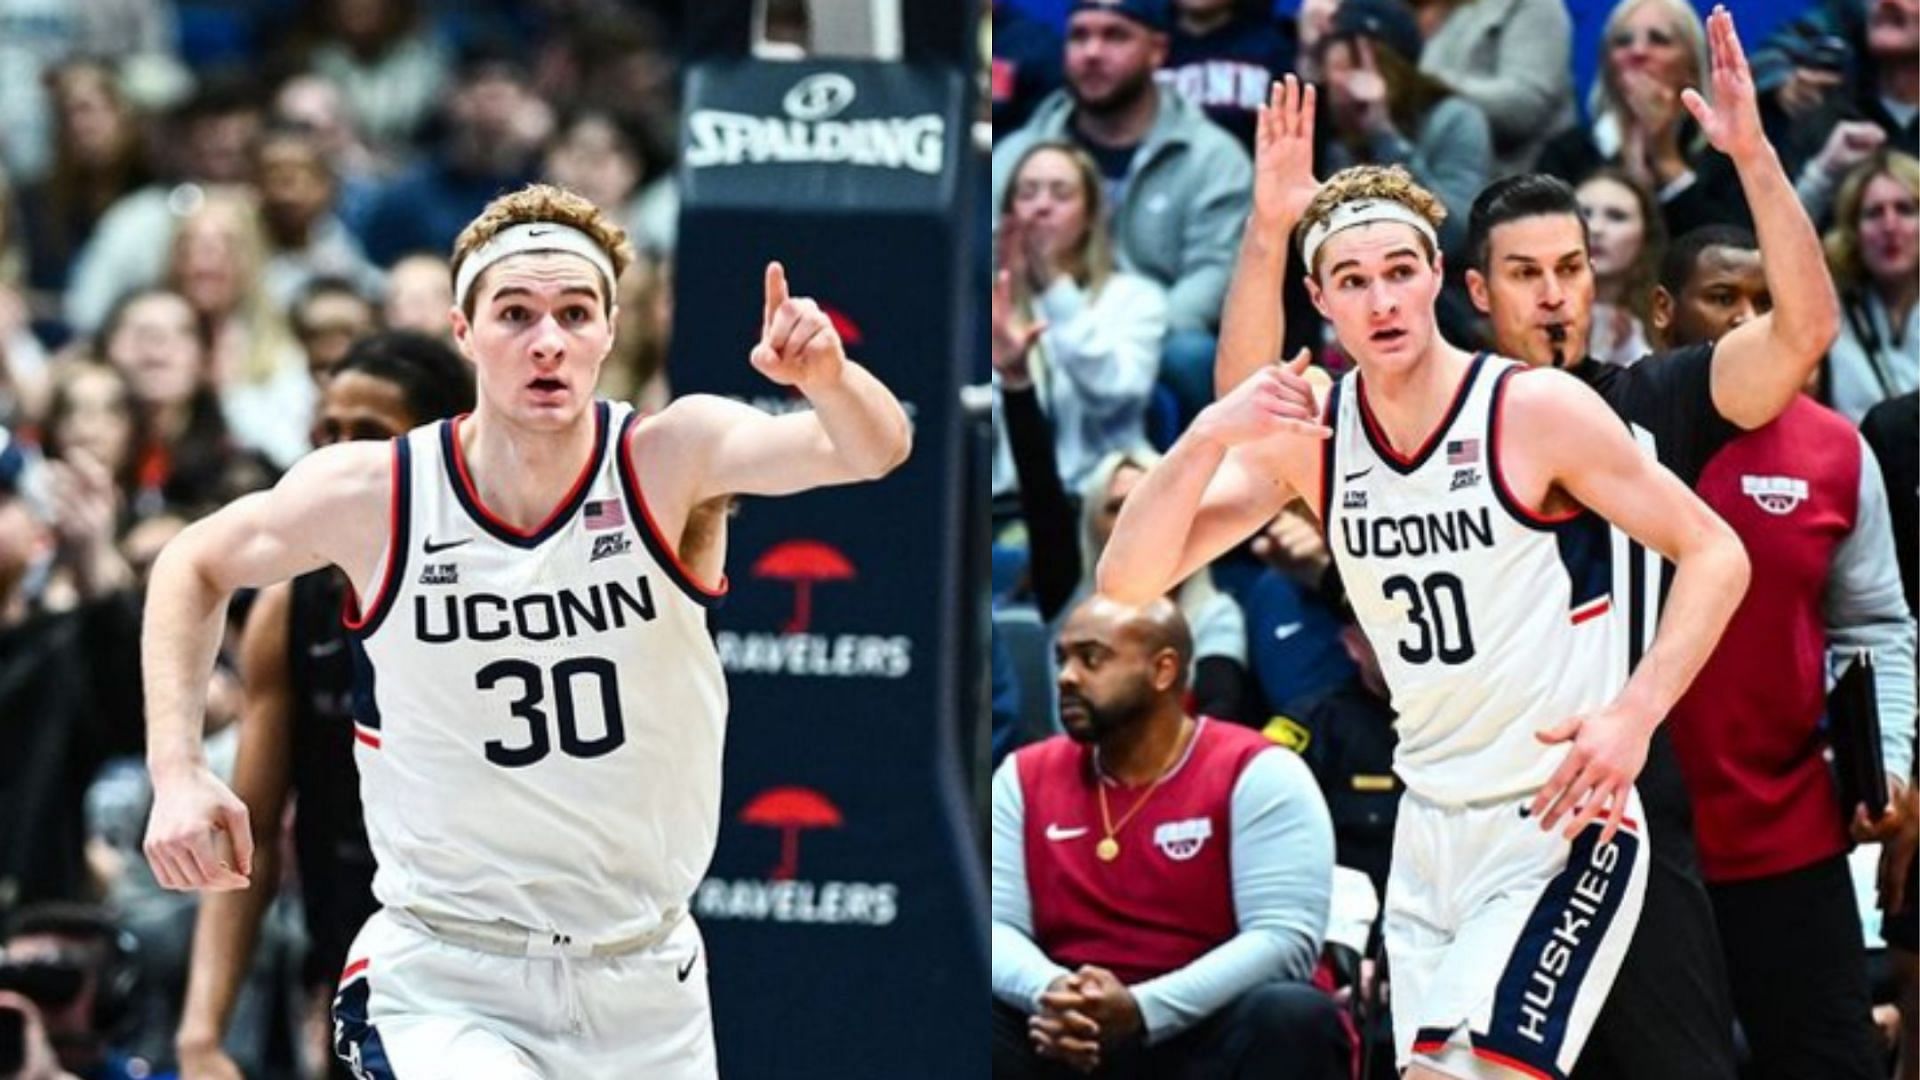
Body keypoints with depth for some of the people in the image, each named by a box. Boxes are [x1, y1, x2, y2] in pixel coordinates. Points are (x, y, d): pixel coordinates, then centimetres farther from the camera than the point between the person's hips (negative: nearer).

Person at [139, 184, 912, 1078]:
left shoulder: (673, 459, -12)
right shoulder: (372, 494, -11)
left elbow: (872, 452, -28)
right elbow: (195, 566, 7)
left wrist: (823, 375, -51)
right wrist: (177, 773, -4)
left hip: (648, 987, 2)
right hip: (443, 988, -2)